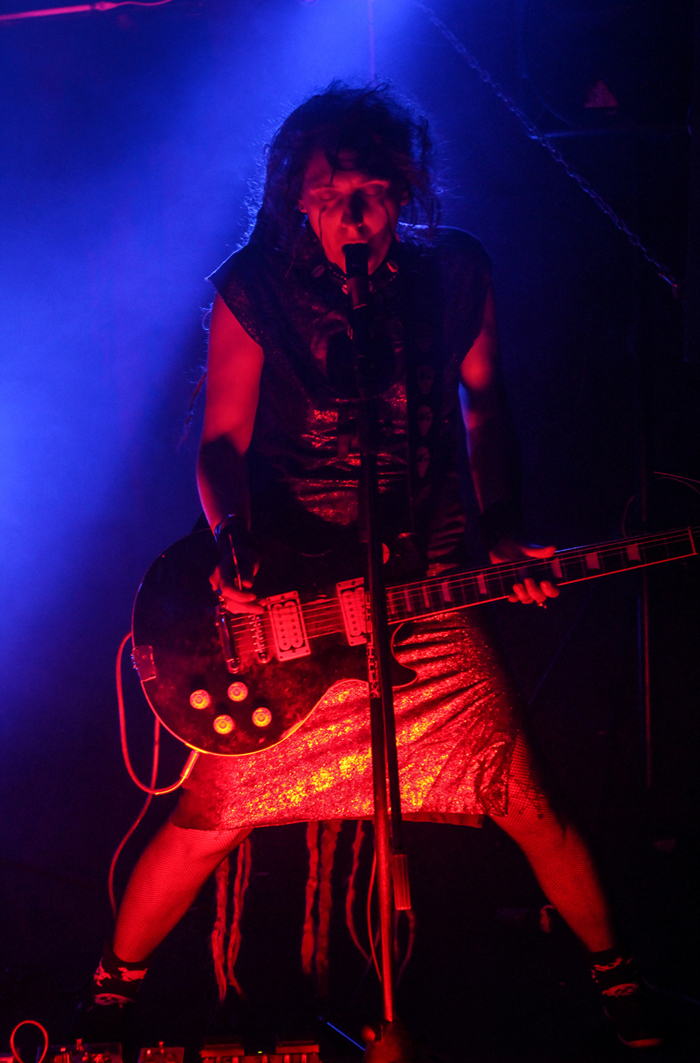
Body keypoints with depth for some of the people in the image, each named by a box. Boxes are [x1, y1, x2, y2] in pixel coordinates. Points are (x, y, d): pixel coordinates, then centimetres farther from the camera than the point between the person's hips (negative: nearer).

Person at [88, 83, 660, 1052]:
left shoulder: (458, 273, -3)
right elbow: (222, 440, -3)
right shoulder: (254, 290, -8)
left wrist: (504, 531, 0)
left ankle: (615, 975, 27)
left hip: (431, 593, 2)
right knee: (213, 816, -1)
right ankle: (113, 987, 23)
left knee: (527, 805, 3)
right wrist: (237, 545, -21)